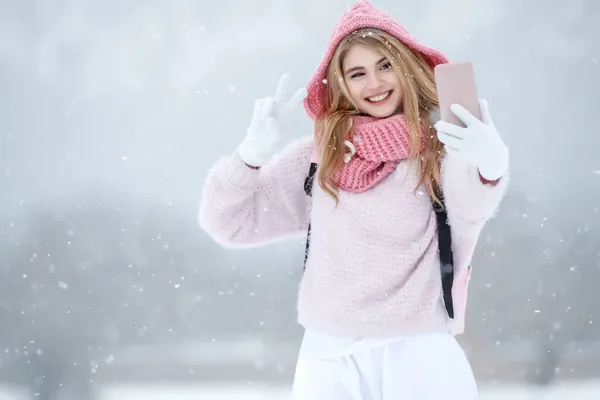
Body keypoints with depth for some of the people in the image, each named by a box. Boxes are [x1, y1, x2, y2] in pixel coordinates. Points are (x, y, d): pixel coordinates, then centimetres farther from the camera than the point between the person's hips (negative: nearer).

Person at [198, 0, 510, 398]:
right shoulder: (319, 155, 5)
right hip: (328, 359, 3)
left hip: (420, 356, -2)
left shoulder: (442, 148, -4)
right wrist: (254, 150, -10)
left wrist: (493, 166, -49)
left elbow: (472, 207, -26)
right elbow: (227, 222, 7)